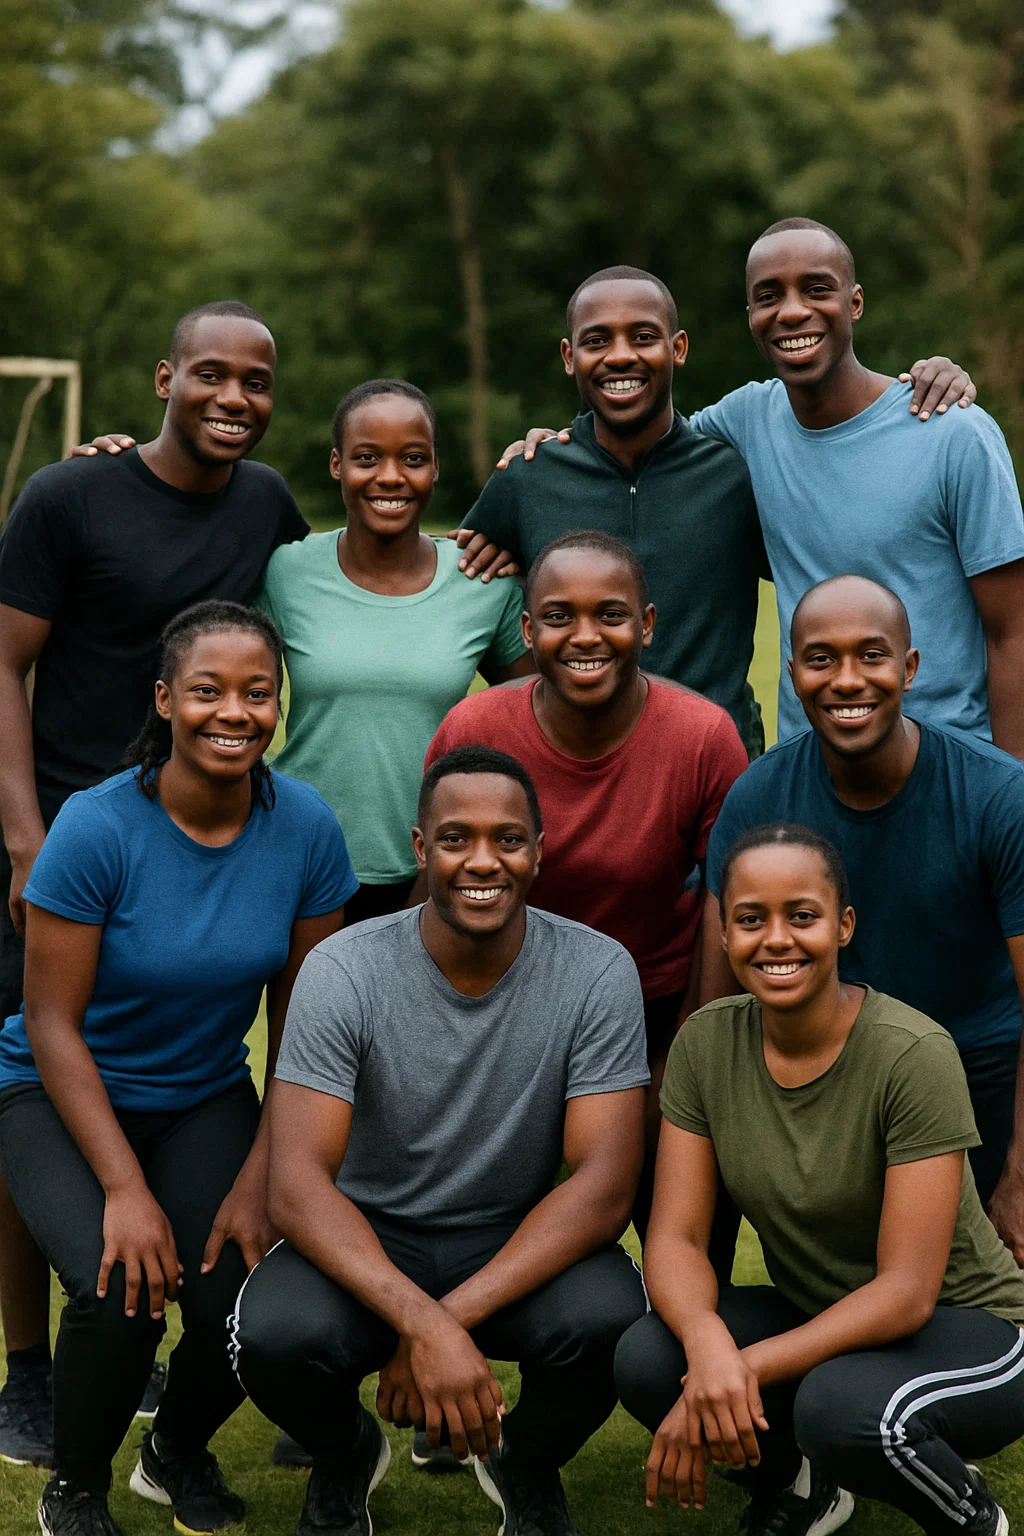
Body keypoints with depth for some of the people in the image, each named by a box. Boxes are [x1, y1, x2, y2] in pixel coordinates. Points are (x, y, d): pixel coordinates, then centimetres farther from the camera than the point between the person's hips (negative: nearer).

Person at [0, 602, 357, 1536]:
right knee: (120, 1293, -27)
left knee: (247, 1300, -18)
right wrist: (125, 1188, -23)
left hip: (207, 1098, 3)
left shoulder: (307, 829, -12)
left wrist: (258, 1183, -12)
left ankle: (179, 1454, 18)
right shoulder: (97, 829, -21)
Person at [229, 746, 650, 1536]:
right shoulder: (345, 970, -16)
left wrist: (452, 1318, -29)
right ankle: (347, 1457, 9)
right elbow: (298, 1184, -23)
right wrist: (423, 1324, -38)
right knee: (275, 1336, -31)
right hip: (369, 1243, 0)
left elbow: (606, 1182, -19)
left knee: (606, 1318, -32)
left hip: (522, 1243, 0)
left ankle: (529, 1464, 6)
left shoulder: (598, 972, -15)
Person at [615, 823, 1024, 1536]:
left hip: (966, 1325, -4)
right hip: (816, 1320, 5)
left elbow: (906, 1291, -24)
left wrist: (748, 1368, -33)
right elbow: (676, 1236, -11)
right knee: (645, 1359, -23)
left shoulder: (915, 1055, -23)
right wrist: (708, 1343, -33)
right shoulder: (706, 1042, -7)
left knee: (841, 1405, -37)